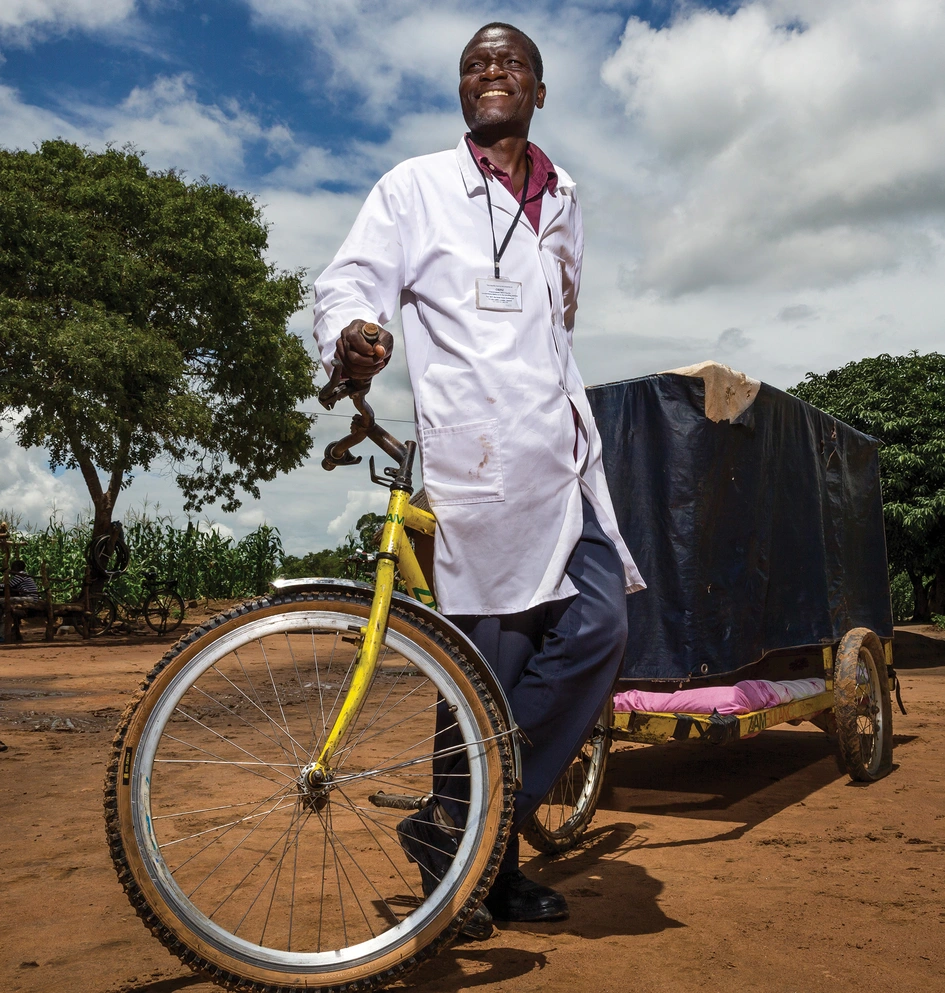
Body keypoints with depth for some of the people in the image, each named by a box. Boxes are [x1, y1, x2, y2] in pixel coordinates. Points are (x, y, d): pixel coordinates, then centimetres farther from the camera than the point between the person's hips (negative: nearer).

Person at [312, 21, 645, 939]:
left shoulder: (561, 203, 23)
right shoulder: (416, 186, 7)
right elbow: (351, 280, -3)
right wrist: (350, 336, -26)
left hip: (564, 449, 6)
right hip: (476, 450, -6)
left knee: (597, 627, -6)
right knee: (493, 654, -6)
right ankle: (456, 850, 12)